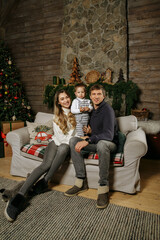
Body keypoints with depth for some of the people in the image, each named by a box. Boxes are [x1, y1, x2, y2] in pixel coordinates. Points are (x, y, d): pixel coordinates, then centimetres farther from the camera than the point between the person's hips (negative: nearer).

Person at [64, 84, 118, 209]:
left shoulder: (107, 109, -14)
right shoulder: (92, 110, 10)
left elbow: (108, 135, -27)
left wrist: (88, 140, -37)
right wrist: (89, 132, 1)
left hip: (110, 144, -6)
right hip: (96, 143, 7)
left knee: (101, 143, -41)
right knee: (73, 140, -16)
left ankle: (103, 188, -28)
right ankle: (81, 182, -14)